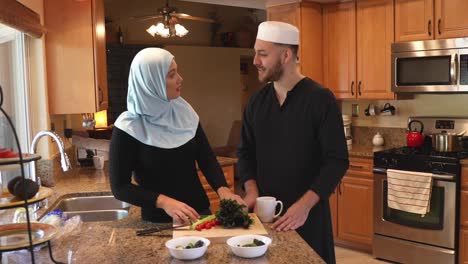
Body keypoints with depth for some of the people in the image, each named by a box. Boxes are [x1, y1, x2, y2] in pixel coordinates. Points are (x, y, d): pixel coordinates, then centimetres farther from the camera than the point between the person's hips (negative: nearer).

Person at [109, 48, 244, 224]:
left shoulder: (184, 112, 0)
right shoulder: (128, 128, -15)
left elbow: (206, 158, 2)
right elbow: (119, 187, -13)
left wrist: (223, 189, -16)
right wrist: (163, 202, -25)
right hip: (159, 221, -5)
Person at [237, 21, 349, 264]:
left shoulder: (320, 99, -12)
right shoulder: (256, 101, 4)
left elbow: (337, 160, -14)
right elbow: (246, 151, 10)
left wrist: (305, 204, -22)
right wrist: (251, 190, -6)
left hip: (308, 212, -4)